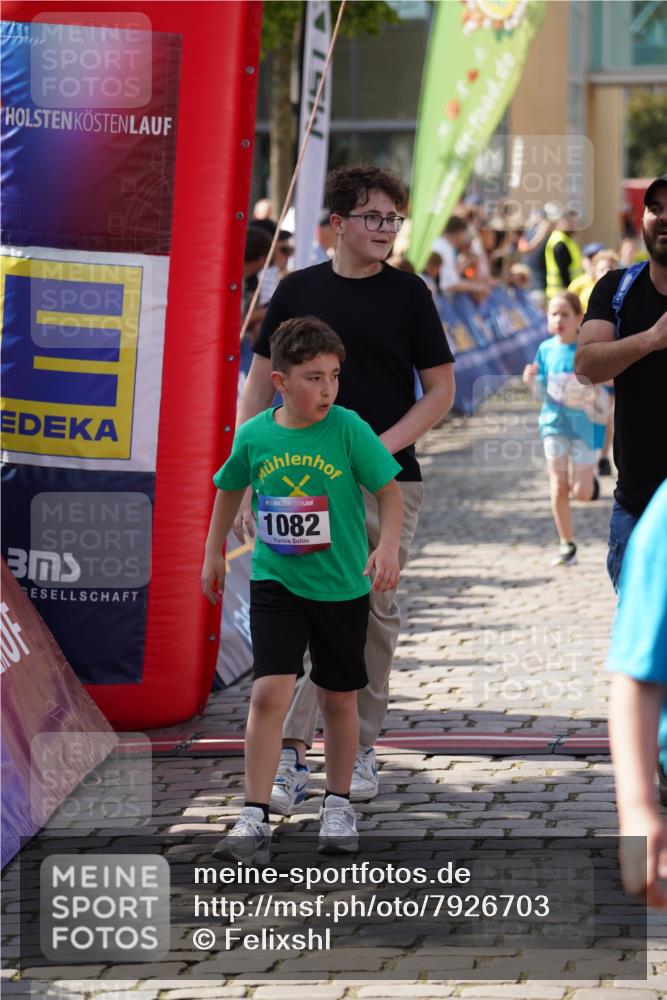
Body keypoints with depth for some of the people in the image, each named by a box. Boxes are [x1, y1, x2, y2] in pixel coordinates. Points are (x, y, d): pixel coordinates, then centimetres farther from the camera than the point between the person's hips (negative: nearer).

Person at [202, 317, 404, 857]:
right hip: (275, 582, 0)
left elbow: (390, 490, -7)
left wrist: (388, 546, -23)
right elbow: (231, 489, 14)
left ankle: (338, 806, 30)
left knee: (339, 698, 12)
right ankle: (256, 816, -6)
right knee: (270, 692, -12)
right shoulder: (254, 435, -5)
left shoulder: (349, 429, -12)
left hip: (342, 587, 0)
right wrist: (214, 553, 20)